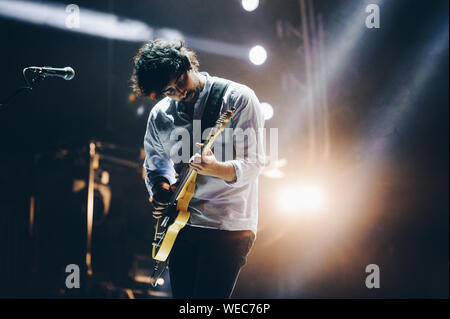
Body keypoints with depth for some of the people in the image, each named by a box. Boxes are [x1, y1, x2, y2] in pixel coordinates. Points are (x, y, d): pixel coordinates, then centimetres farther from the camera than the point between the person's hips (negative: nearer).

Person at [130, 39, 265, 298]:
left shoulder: (238, 98, -7)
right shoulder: (160, 116, 8)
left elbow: (254, 163, -12)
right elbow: (155, 164, 23)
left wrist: (215, 169, -31)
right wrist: (160, 190, 1)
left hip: (228, 226, -5)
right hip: (181, 226, 6)